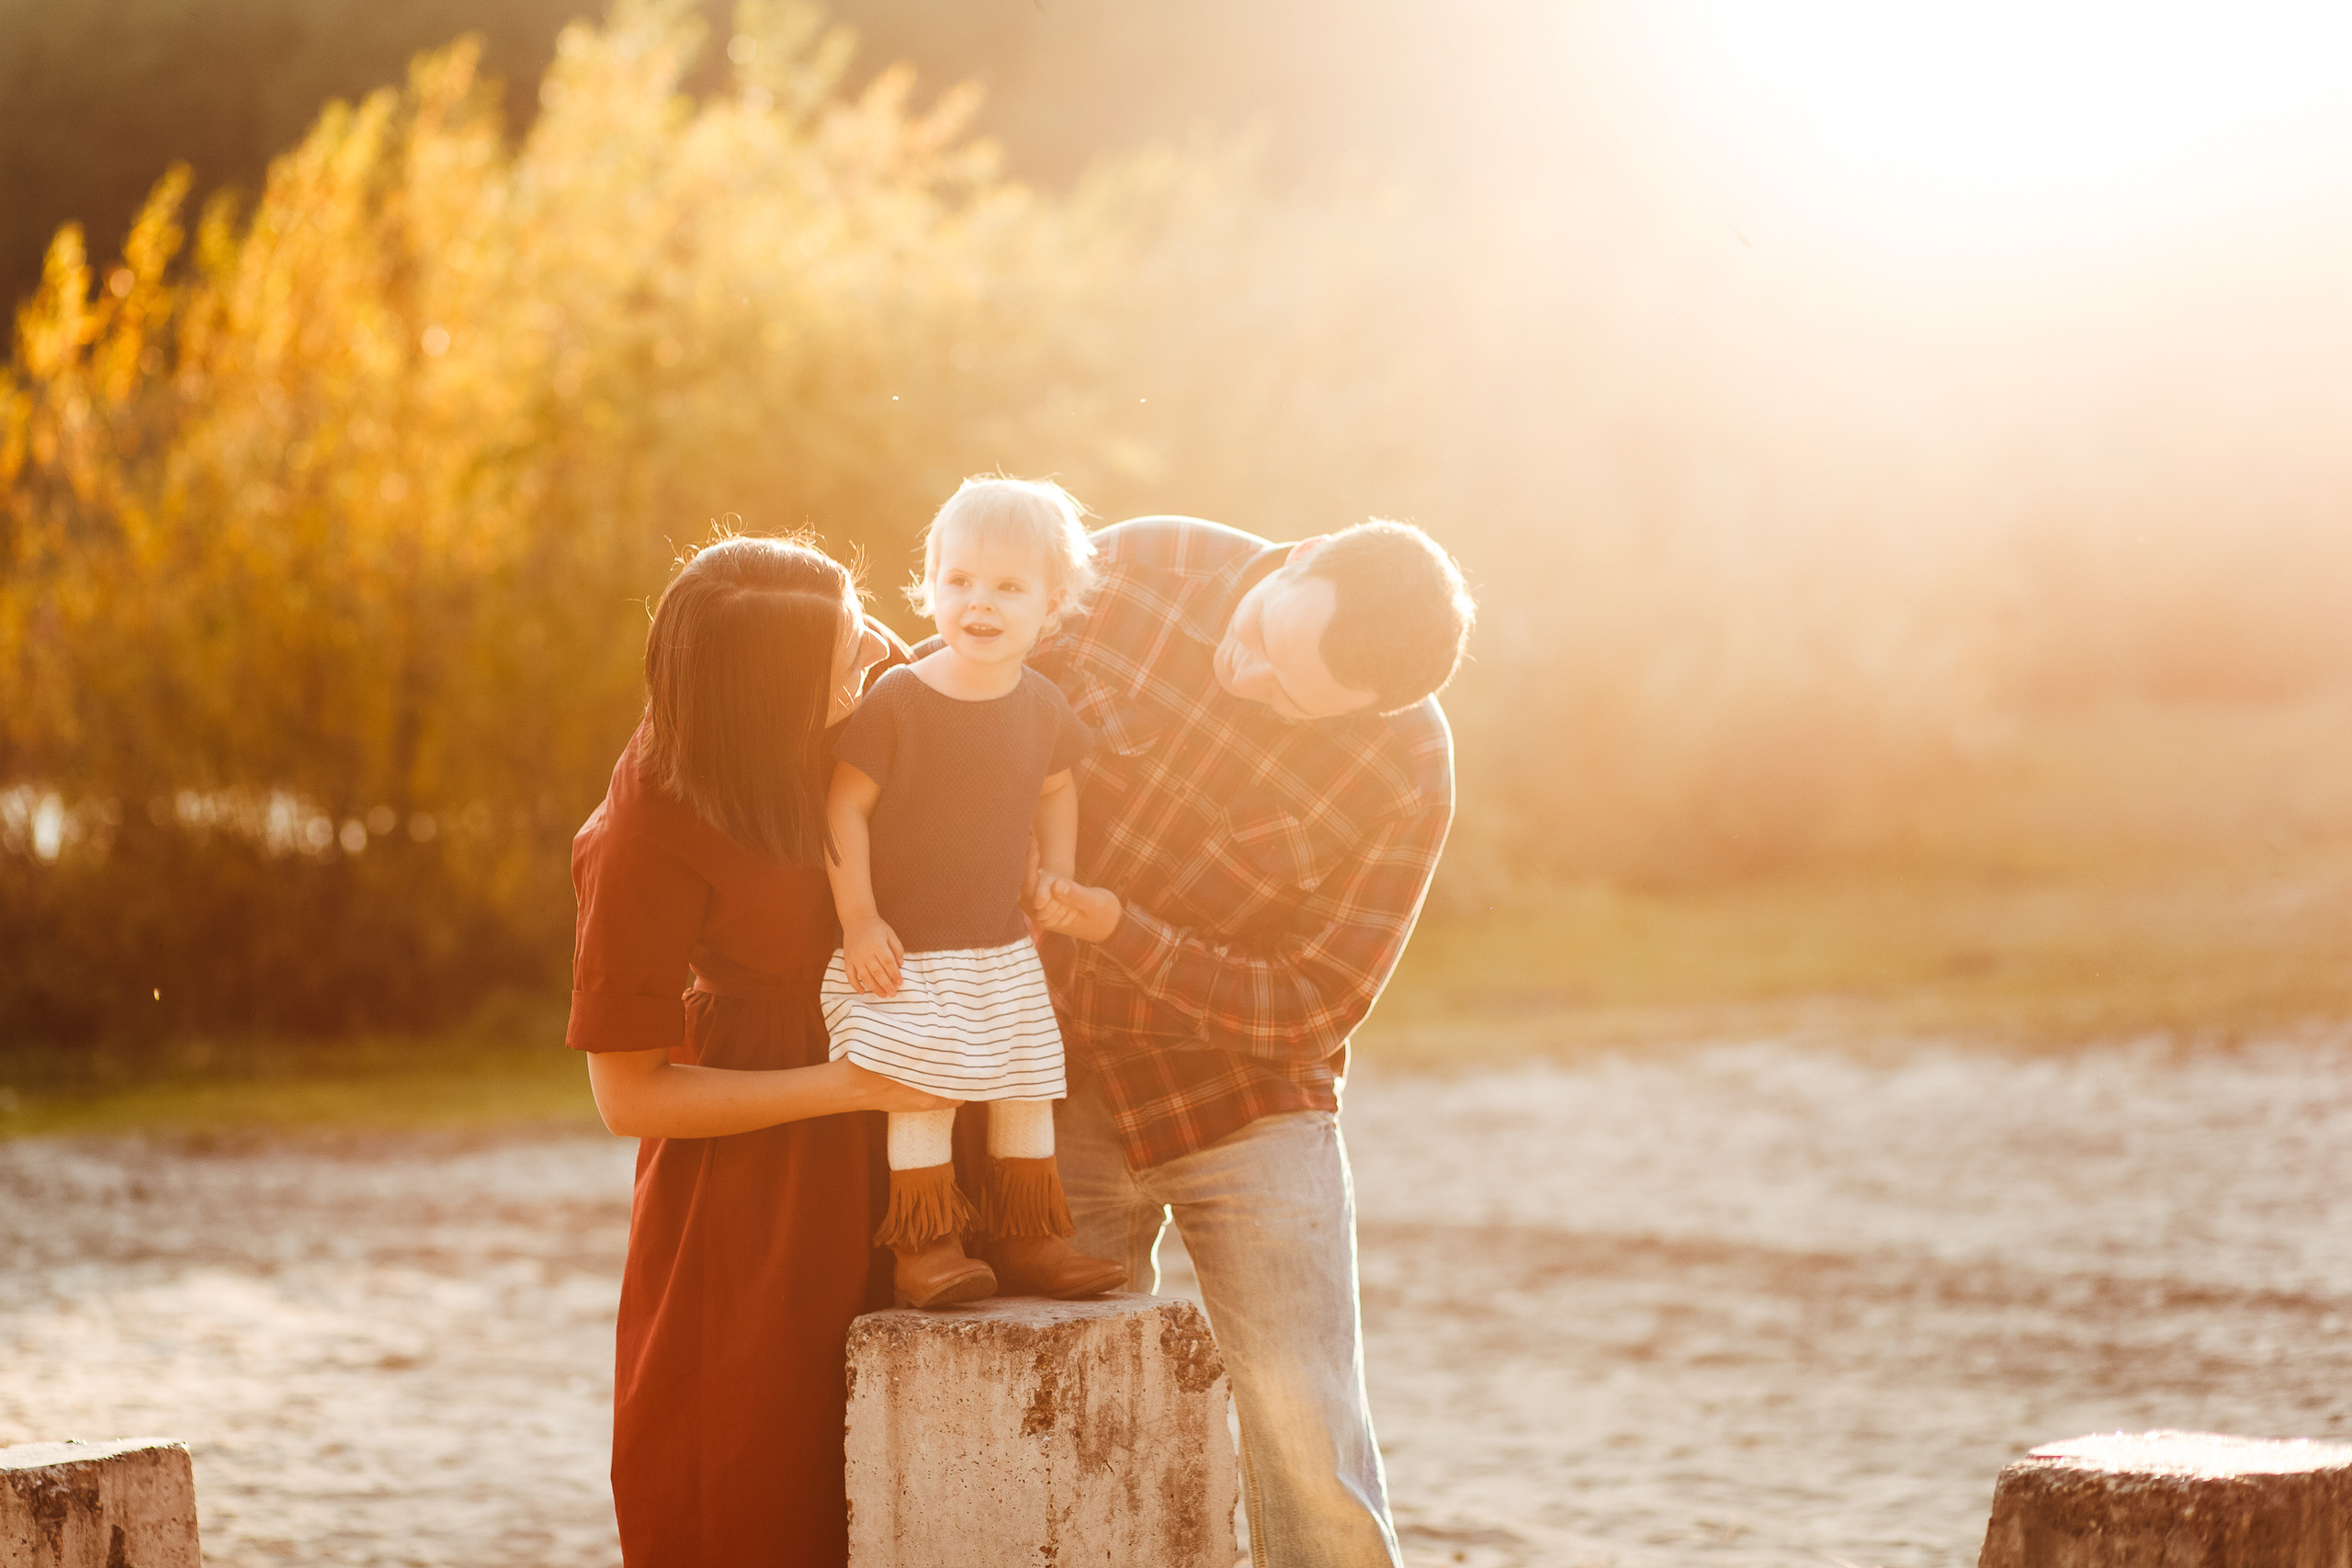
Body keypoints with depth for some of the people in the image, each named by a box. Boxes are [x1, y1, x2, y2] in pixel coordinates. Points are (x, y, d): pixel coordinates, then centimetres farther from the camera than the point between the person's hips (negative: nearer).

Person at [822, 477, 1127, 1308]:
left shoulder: (1041, 707, 0)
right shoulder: (896, 701, -15)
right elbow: (844, 805, -13)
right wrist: (858, 920, -15)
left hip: (1004, 951, 6)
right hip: (904, 956, -5)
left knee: (1026, 1089, 8)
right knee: (923, 1092, -13)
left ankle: (1025, 1242, 20)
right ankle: (924, 1248, -2)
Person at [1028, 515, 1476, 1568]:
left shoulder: (1408, 770, -18)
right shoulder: (1136, 570, -14)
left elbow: (1313, 1006, -14)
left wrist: (1123, 934, -25)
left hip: (1244, 1095, -2)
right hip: (1064, 1080, 2)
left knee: (1307, 1450, -9)